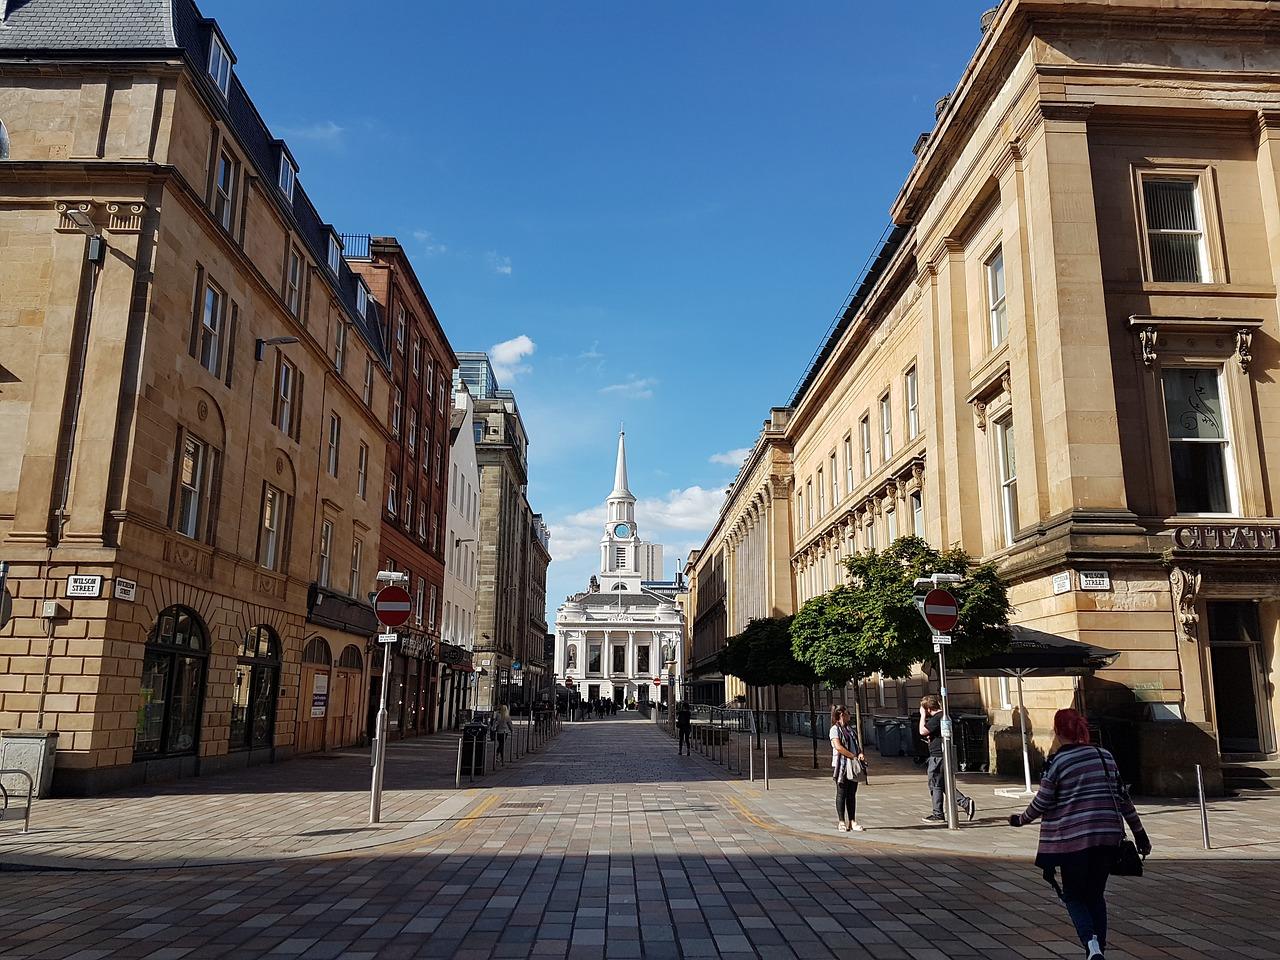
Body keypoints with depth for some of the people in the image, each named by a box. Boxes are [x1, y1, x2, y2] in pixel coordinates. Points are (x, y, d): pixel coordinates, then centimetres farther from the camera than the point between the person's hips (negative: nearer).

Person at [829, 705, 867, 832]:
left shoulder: (851, 729, 17)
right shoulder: (835, 729, -7)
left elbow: (858, 745, 18)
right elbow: (838, 747, -17)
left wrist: (861, 753, -4)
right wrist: (854, 756, -15)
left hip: (853, 765, 7)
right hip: (841, 765, -7)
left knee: (852, 794, 8)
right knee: (841, 794, 0)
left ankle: (852, 821, 14)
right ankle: (841, 822, 6)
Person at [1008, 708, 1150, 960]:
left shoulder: (1057, 762, -9)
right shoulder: (1105, 756, 6)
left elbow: (1042, 803, -5)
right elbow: (1122, 796, 10)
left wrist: (1021, 819, 12)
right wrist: (1139, 832, 19)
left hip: (1073, 838, -5)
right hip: (1108, 836, 5)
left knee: (1073, 896, 8)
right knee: (1096, 895, 17)